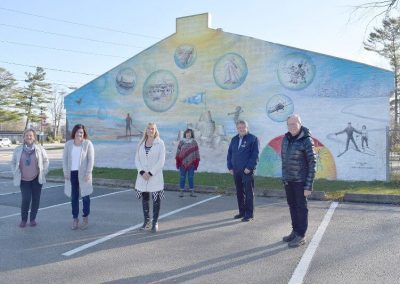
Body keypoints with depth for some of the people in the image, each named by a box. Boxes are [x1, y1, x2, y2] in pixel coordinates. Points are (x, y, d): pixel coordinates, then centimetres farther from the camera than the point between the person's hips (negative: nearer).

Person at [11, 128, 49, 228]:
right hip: (23, 179, 0)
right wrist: (15, 174, 0)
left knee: (36, 199, 5)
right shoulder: (18, 149, -1)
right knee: (26, 199, -7)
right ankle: (23, 219, 14)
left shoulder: (39, 148, -3)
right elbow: (13, 162, 9)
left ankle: (32, 219, 21)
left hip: (36, 178, 1)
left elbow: (46, 161, 6)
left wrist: (43, 172, 0)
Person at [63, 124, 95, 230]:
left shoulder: (87, 144, -5)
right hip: (72, 174, 3)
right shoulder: (68, 144, 6)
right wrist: (65, 172, -1)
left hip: (83, 174, -3)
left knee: (85, 196, 4)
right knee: (74, 197, 8)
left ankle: (85, 219, 16)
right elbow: (65, 159, 8)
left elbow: (91, 159, -6)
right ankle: (75, 219, 19)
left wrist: (88, 173, -13)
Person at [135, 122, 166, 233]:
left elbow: (161, 161, -9)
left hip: (155, 177, -4)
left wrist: (151, 173, -14)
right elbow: (137, 159, 5)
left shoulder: (160, 143, -3)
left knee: (156, 200, 1)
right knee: (144, 199, 11)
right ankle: (146, 221, 23)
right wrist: (142, 172, -11)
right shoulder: (141, 144, 8)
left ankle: (155, 223, 10)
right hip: (142, 177, 4)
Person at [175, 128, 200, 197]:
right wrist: (178, 162, -1)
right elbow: (178, 152, 4)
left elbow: (196, 153, 5)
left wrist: (196, 163, 0)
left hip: (191, 163, 0)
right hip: (183, 163, 0)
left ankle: (192, 191, 11)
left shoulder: (194, 142, 5)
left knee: (191, 177, 4)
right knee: (182, 177, 4)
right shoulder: (181, 142, 4)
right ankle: (181, 191, 12)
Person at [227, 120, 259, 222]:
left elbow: (255, 155, -10)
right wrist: (230, 167, 7)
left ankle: (249, 214, 6)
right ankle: (242, 212, 23)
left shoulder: (253, 139, -3)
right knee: (239, 192, 12)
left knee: (248, 193, -1)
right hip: (236, 171, 6)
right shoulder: (234, 140, 14)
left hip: (247, 171, -6)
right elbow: (229, 154, 16)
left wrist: (249, 167, -16)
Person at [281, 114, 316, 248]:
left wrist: (309, 186, -16)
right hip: (288, 179, 6)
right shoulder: (286, 139, 3)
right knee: (292, 206, 15)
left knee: (301, 207, 4)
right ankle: (295, 231, 29)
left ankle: (301, 236, 15)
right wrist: (283, 177, 16)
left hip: (300, 179, -6)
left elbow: (312, 163, -15)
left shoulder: (307, 141, -17)